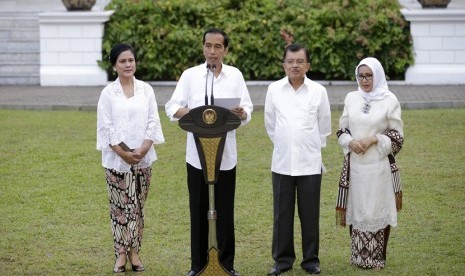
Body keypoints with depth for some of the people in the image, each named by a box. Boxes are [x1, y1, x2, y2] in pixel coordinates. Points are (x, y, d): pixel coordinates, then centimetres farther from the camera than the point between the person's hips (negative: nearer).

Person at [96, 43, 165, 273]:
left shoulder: (146, 90, 4)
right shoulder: (108, 93, -2)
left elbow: (153, 122, 1)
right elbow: (105, 127, -5)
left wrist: (142, 150, -11)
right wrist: (123, 153, -13)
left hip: (142, 158, 2)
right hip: (116, 159, -2)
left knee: (138, 206, 6)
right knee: (119, 206, 1)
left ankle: (134, 251, 14)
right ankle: (121, 253, 8)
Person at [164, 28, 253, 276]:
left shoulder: (235, 75, 5)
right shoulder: (189, 75, 4)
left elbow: (247, 111, 2)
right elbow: (171, 107, -1)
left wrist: (242, 113, -21)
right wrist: (185, 111, -23)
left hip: (226, 155, 0)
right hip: (197, 154, 0)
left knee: (225, 211, 4)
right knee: (198, 210, 5)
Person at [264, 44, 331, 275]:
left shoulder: (318, 91, -2)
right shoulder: (274, 89, 0)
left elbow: (324, 126, 9)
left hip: (310, 163, -1)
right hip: (281, 162, 1)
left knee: (310, 214, 5)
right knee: (282, 213, 6)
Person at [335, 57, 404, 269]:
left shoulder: (389, 100, -4)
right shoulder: (351, 98, 6)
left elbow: (397, 136, -3)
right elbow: (342, 130, 12)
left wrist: (374, 139, -16)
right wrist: (350, 142, -8)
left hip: (379, 165, -3)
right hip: (355, 165, 3)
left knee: (377, 210, 1)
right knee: (357, 209, 8)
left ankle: (377, 258, 12)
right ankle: (359, 256, 20)